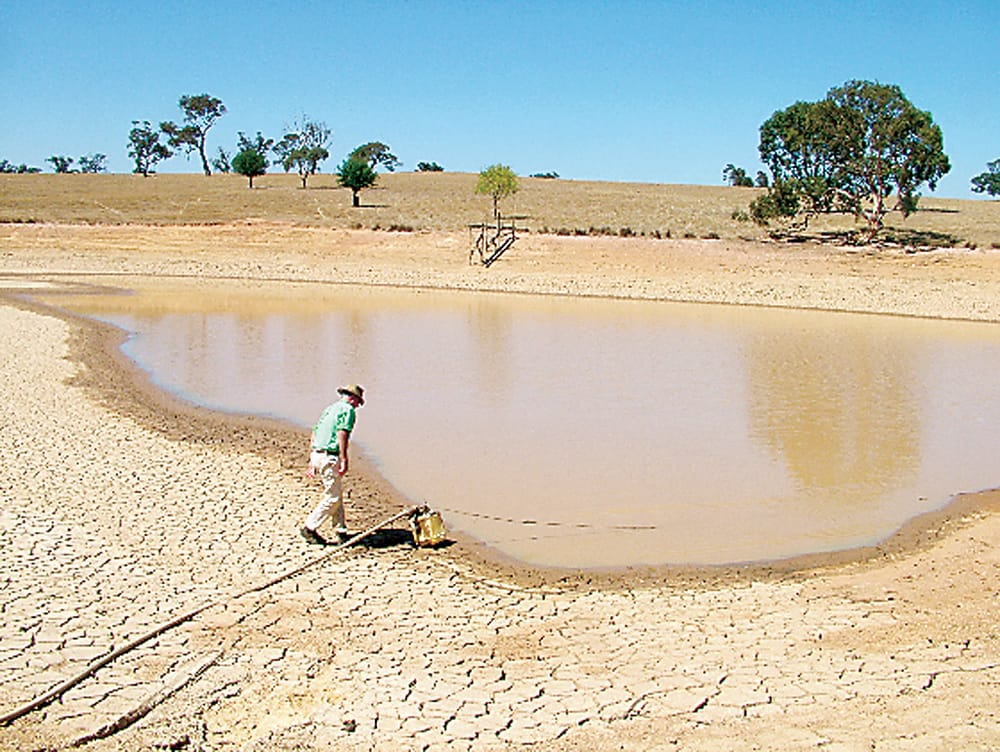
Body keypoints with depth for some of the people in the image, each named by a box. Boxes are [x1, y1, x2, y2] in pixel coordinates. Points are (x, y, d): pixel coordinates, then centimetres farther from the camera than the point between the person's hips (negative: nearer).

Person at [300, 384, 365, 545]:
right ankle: (309, 528, 0)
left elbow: (315, 433, 20)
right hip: (329, 457, -10)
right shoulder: (348, 409, -5)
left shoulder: (330, 408, 21)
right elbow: (342, 434, -19)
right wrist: (344, 459, -22)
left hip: (317, 454, 10)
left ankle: (341, 530, 21)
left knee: (337, 493, 17)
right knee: (333, 497, -2)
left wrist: (312, 460, 22)